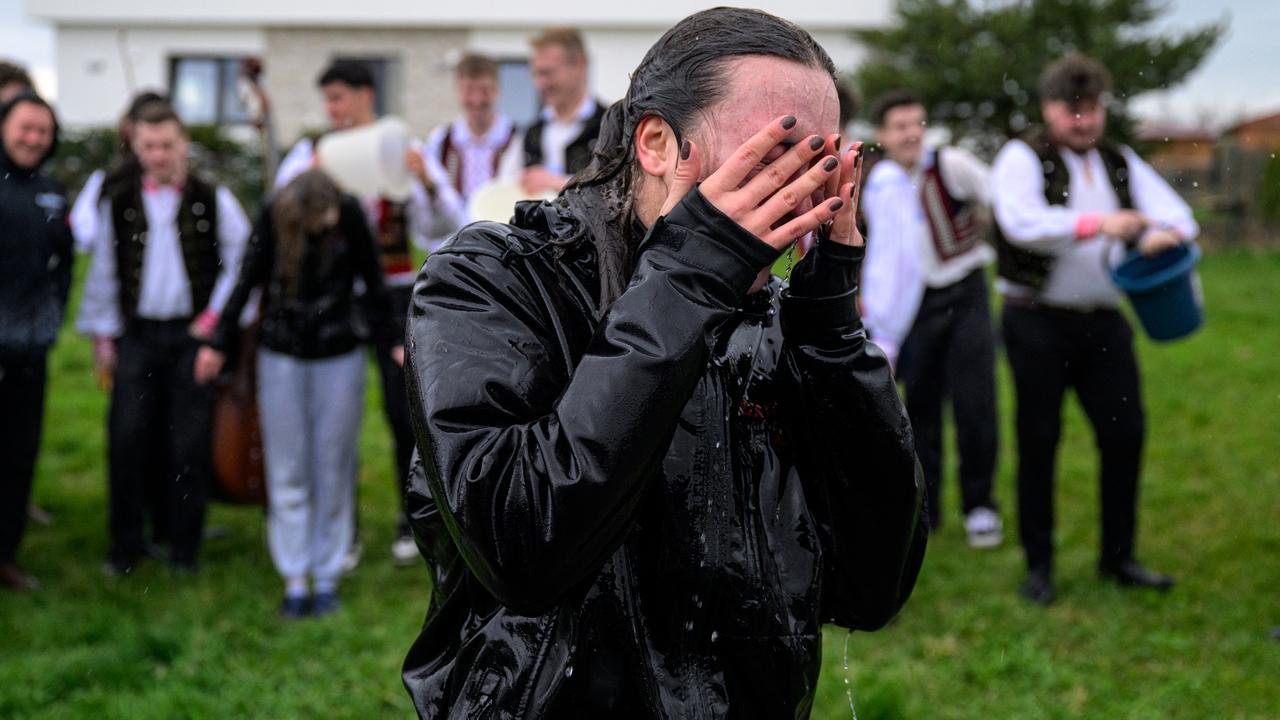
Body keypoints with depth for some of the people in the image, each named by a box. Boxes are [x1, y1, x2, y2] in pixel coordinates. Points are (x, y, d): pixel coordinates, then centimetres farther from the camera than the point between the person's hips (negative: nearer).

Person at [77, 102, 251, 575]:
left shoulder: (214, 200, 2)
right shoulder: (118, 205, 8)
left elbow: (242, 262, 5)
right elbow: (103, 273, 13)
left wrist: (216, 314, -2)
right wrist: (102, 334, 11)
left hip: (193, 336, -2)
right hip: (138, 336, 2)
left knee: (189, 444, 0)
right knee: (126, 439, -2)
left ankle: (184, 549, 12)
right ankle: (125, 546, 12)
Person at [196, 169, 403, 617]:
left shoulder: (351, 215, -11)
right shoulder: (273, 216, -10)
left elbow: (373, 282, -2)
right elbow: (248, 279, -1)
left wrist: (394, 341, -4)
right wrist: (219, 343, 1)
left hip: (339, 360, 0)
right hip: (281, 359, 0)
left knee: (334, 471, 5)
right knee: (288, 472, 2)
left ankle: (327, 577, 14)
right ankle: (295, 580, 9)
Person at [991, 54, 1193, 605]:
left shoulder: (1120, 163, 13)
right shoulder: (1022, 158, -4)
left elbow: (1176, 213, 9)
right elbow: (1021, 222, -22)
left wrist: (1165, 234, -15)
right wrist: (1096, 224, -33)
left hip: (1103, 320, 5)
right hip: (1038, 321, -5)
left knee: (1125, 432, 3)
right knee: (1039, 439, 1)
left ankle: (1118, 556, 18)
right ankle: (1038, 564, 13)